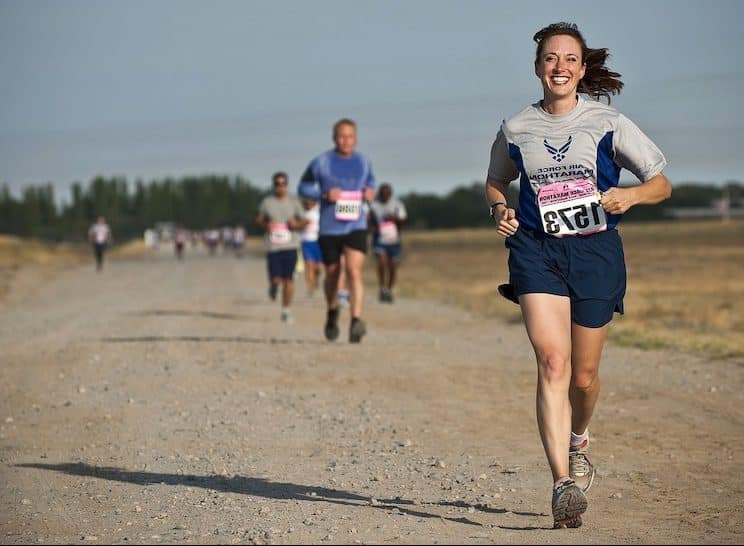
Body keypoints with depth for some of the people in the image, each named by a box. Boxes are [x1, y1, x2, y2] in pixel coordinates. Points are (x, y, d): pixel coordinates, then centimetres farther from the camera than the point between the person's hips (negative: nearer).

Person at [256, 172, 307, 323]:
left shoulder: (294, 201, 6)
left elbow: (304, 221, 11)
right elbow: (258, 220, 15)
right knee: (275, 279, -7)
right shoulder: (267, 202, 5)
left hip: (290, 246, 0)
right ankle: (273, 286, 31)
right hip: (273, 247, 0)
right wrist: (265, 225, -7)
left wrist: (296, 225, -10)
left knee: (288, 279, -4)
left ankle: (286, 310, 8)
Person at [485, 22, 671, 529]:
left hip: (595, 251, 0)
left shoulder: (608, 123, 1)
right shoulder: (517, 129, 6)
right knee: (553, 362, -19)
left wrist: (631, 195, -16)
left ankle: (578, 440, 44)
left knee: (584, 375, 9)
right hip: (536, 250, 0)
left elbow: (662, 184, 5)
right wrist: (500, 210, 2)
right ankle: (564, 483, -26)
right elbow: (496, 183, 24)